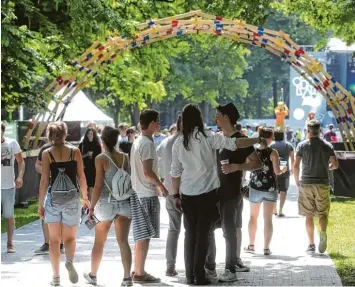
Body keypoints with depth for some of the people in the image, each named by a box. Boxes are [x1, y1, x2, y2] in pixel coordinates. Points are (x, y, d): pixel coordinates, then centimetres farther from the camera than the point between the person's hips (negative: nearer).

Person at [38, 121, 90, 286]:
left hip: (53, 198, 0)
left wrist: (41, 204, 1)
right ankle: (70, 262, -18)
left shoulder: (47, 153, -2)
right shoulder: (75, 151, 0)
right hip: (72, 198, 0)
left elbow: (44, 180, -4)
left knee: (54, 239, 9)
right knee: (70, 237, 12)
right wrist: (85, 197, 14)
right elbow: (81, 177, 1)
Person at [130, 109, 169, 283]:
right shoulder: (147, 144, -16)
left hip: (138, 192, 10)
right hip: (147, 194, -10)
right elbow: (148, 172, -22)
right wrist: (162, 187, -9)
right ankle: (140, 273, -3)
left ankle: (137, 270, 20)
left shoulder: (137, 141, 13)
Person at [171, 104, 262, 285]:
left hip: (187, 194, 3)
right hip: (207, 193, -3)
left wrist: (176, 195, 13)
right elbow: (234, 144, -13)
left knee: (190, 233, 10)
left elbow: (175, 172, 6)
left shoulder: (179, 142, 3)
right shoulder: (207, 137, -7)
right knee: (203, 234, 1)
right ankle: (199, 276, -1)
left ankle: (189, 275, 9)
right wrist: (257, 140, -4)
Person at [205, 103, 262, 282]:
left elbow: (257, 163, -14)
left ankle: (231, 270, -4)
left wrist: (236, 167, -25)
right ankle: (210, 267, 16)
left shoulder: (240, 140, -9)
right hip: (216, 191, 8)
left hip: (231, 193, -8)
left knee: (229, 231, -7)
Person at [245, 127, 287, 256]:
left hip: (255, 187, 2)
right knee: (268, 218, 1)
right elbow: (277, 171, -12)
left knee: (253, 216, 18)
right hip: (270, 188, -2)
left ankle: (251, 245, 24)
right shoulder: (272, 153, -10)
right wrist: (284, 169, 7)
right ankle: (266, 248, -3)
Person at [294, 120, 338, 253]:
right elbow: (335, 165, -1)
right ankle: (323, 232, -23)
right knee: (323, 213, 7)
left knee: (309, 215, 6)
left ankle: (311, 244, 6)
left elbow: (296, 166, -7)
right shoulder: (327, 145, 3)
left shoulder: (302, 145, -1)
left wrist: (297, 181, 6)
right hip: (323, 183, 1)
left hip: (306, 183, -1)